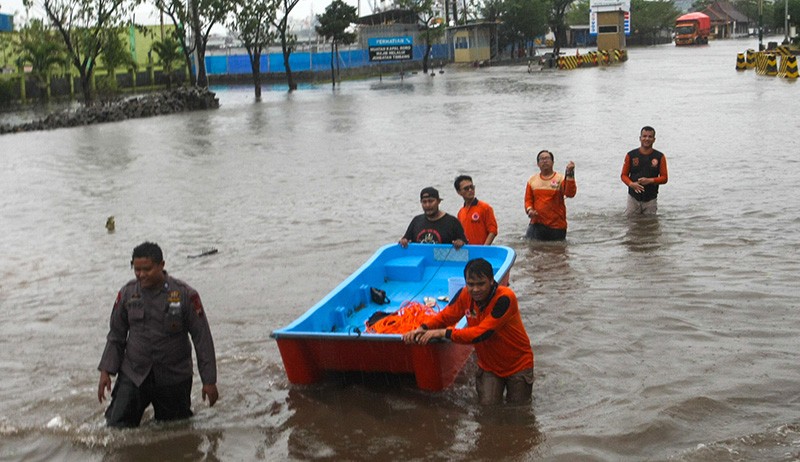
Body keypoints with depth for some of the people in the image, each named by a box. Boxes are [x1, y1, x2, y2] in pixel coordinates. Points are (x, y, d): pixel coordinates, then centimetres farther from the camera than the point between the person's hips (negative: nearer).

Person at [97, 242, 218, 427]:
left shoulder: (185, 294, -11)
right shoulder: (127, 293, -2)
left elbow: (202, 339, -7)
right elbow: (116, 336, 9)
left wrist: (209, 381, -7)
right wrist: (106, 371, -1)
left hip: (174, 378, -1)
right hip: (133, 375, 2)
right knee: (117, 428, -6)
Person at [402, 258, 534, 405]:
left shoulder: (504, 298, -31)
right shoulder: (465, 295, -14)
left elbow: (481, 333, -35)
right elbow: (444, 316, -4)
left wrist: (443, 333, -34)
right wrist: (422, 328, -25)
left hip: (517, 365, -4)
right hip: (489, 366, 4)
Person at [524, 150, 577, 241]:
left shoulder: (561, 179, -3)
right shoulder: (532, 180, 7)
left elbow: (570, 193, -20)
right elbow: (528, 199, 11)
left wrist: (570, 174, -29)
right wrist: (529, 209, -10)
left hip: (557, 226, -2)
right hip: (537, 224, 2)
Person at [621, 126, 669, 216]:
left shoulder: (660, 157, 1)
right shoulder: (631, 155, 1)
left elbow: (664, 178, 1)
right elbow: (624, 175, 5)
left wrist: (650, 180, -16)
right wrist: (631, 184, -15)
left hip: (651, 199, 0)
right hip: (634, 197, 0)